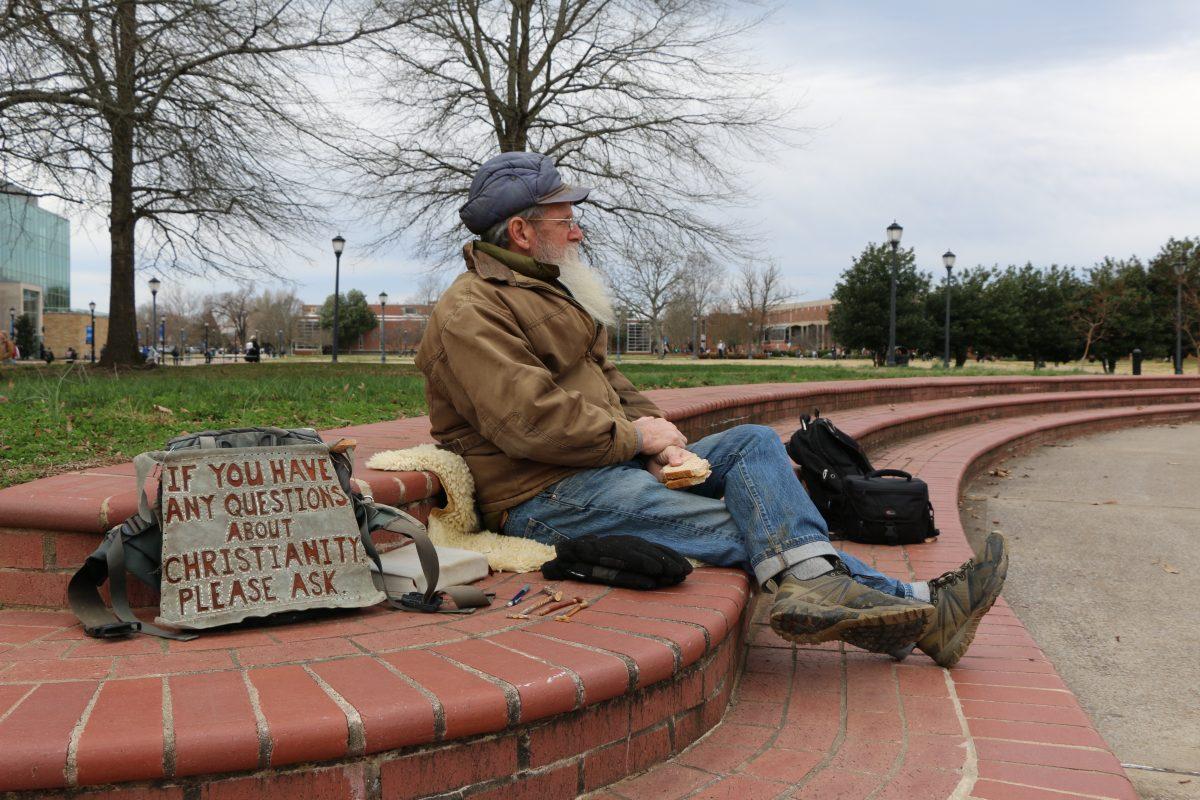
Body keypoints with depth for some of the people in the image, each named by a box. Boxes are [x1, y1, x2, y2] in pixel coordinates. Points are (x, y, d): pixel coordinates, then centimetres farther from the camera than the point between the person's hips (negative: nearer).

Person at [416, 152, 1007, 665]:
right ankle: (918, 611, -11)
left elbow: (602, 378, 21)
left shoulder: (546, 290, 21)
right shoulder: (470, 313, -11)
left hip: (607, 464, 10)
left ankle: (814, 587, -25)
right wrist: (634, 436, -13)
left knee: (755, 442, -5)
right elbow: (528, 421, -24)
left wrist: (651, 425, 0)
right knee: (743, 527, -16)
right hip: (547, 501, -10)